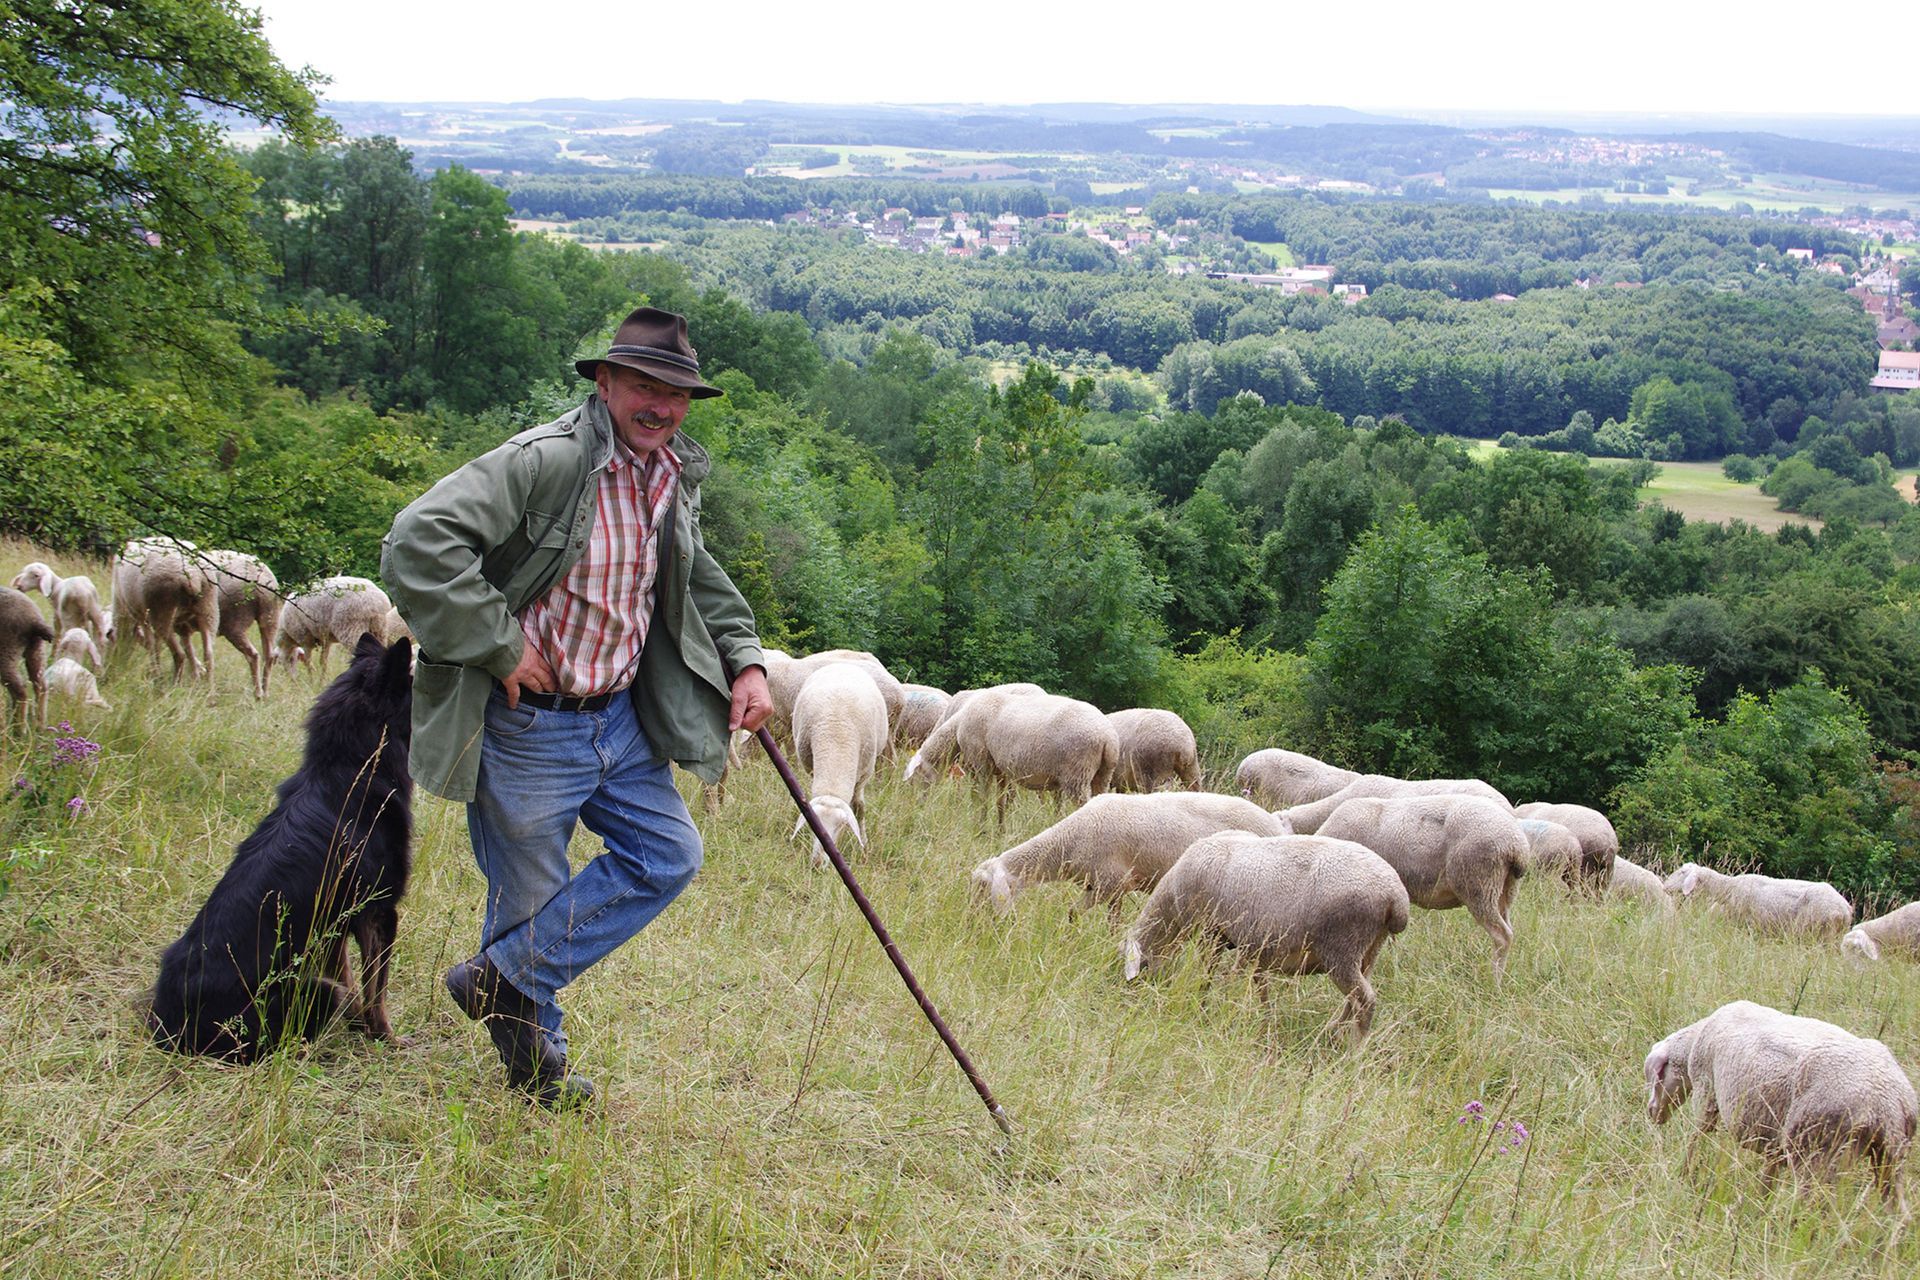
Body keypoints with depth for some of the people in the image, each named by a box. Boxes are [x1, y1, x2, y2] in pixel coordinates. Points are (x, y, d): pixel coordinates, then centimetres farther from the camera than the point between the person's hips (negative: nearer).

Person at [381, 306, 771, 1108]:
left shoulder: (675, 477, 5)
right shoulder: (543, 461, -20)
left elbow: (700, 581, 25)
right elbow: (419, 541, -29)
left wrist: (744, 659, 11)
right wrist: (500, 646, -25)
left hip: (620, 718, 8)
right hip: (528, 727, -8)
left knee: (667, 856, 8)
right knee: (532, 898, 5)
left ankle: (504, 978, 14)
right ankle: (534, 1064, 25)